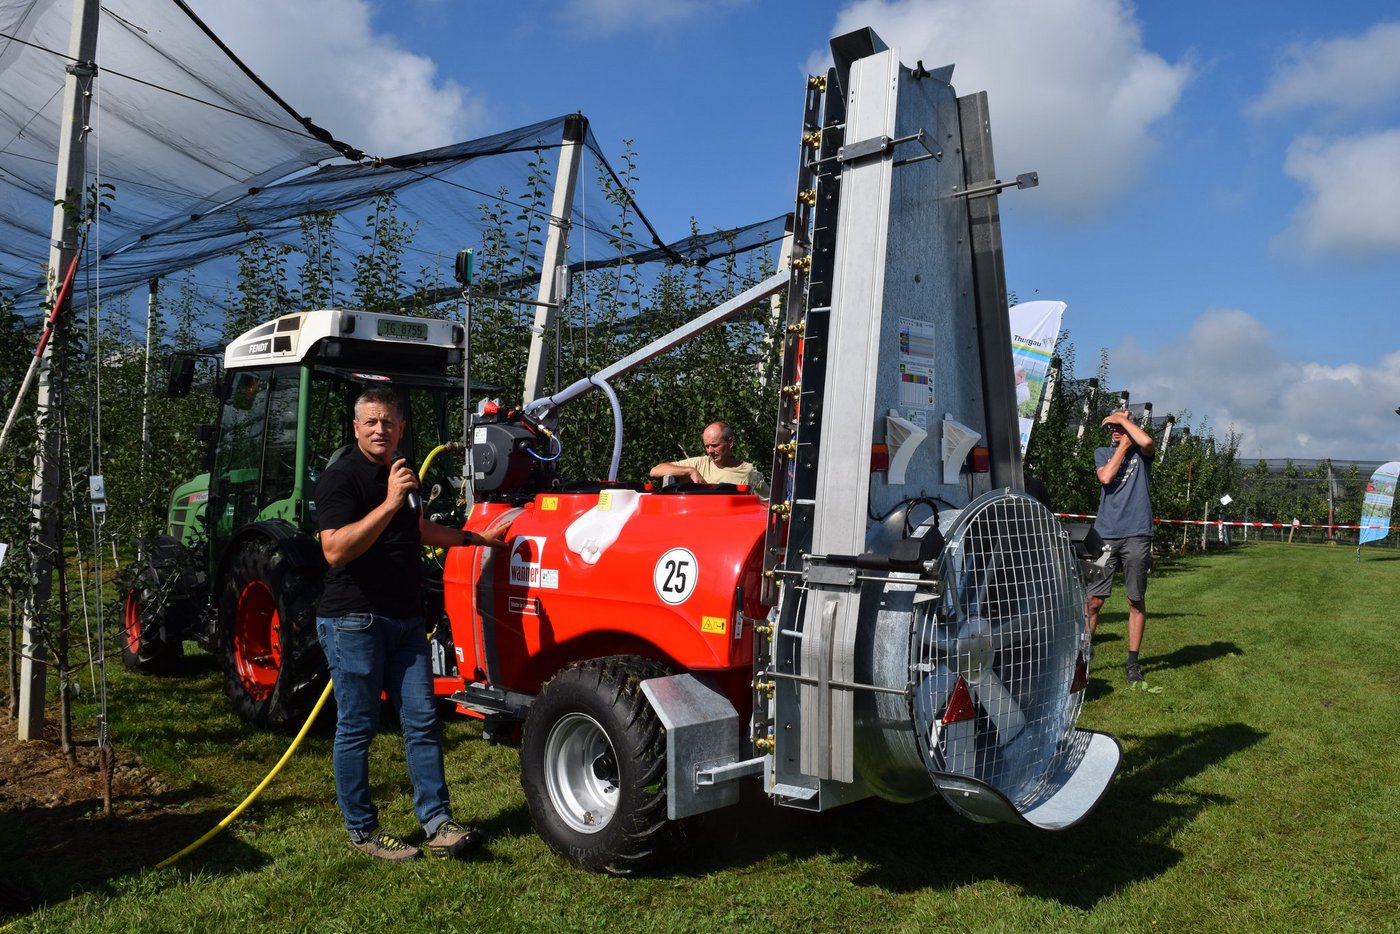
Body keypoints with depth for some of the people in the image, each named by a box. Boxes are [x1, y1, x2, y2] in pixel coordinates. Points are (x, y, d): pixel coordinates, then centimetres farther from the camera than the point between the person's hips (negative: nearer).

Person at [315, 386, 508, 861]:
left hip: (405, 619, 8)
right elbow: (335, 549, -25)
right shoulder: (341, 477, -11)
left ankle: (438, 824, 10)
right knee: (357, 727, 3)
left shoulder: (400, 473, 15)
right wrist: (389, 503, -29)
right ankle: (362, 831, 16)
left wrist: (476, 537, 32)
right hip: (354, 620, -7)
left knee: (422, 720, 5)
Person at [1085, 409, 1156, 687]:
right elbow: (1105, 477, -6)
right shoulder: (1103, 453, 14)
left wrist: (1124, 418, -5)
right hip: (1105, 535, 2)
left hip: (1137, 536, -1)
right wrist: (1123, 446, 0)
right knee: (1093, 600, -1)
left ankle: (1133, 662, 12)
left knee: (1136, 601, 4)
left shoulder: (1141, 452, 7)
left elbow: (1147, 441, -18)